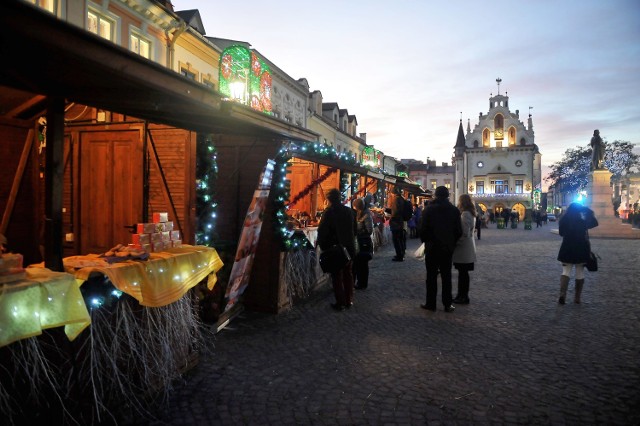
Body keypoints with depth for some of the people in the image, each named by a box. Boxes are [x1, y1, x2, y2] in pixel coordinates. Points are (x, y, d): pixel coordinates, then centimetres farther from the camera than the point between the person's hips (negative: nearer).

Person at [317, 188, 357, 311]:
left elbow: (322, 231, -15)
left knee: (337, 276, 4)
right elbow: (354, 229, 10)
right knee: (348, 274, 16)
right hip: (349, 248, 5)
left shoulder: (329, 212, -14)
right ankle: (349, 300, 23)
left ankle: (340, 303, 6)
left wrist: (323, 246, -3)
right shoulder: (349, 211, 2)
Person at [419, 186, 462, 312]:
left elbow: (423, 229, -8)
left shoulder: (429, 209, -8)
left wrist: (425, 241, 8)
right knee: (446, 276, 8)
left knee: (431, 276, 5)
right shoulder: (454, 210, -1)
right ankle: (447, 304, 10)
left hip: (432, 248, -2)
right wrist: (452, 243, 14)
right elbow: (459, 231, 0)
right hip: (448, 248, 2)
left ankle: (431, 303, 8)